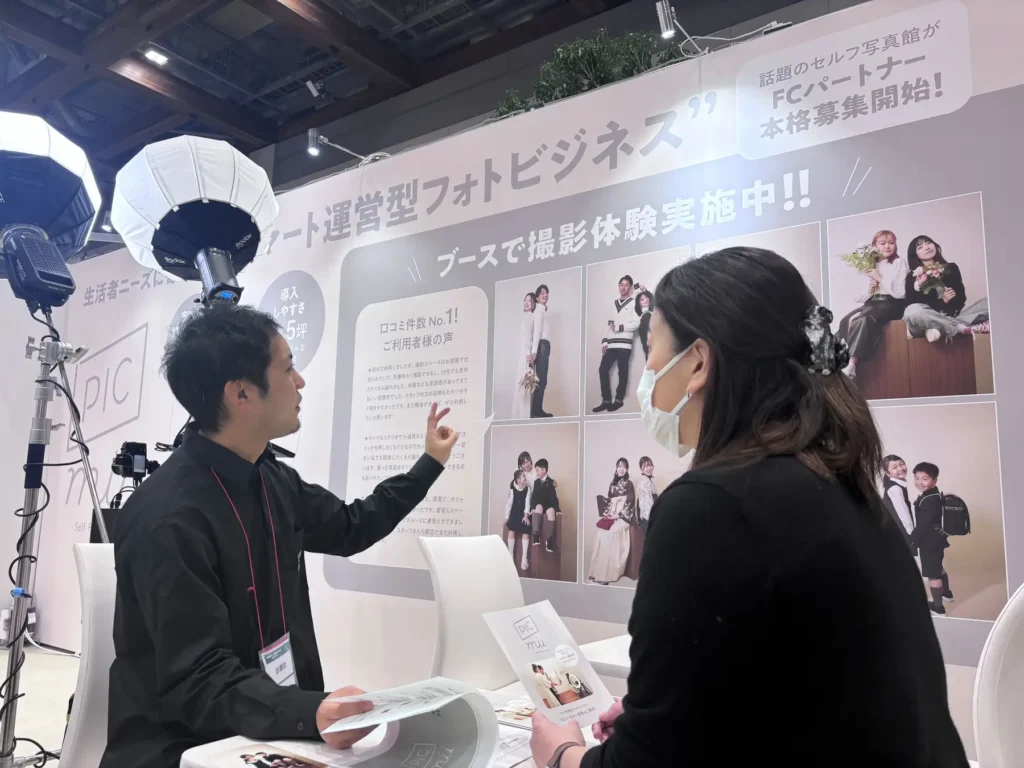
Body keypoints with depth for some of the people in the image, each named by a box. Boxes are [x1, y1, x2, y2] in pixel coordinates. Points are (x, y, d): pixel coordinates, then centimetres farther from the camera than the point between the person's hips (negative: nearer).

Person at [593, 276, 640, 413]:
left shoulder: (633, 303, 2)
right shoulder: (613, 304, 19)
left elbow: (636, 324, -8)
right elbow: (607, 324, 16)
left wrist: (619, 327, -10)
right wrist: (604, 341, 6)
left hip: (624, 343, -6)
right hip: (610, 344, 6)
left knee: (622, 372, 0)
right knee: (603, 369, 1)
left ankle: (618, 400, 9)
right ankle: (606, 400, 7)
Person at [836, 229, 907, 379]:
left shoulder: (899, 263, 3)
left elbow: (900, 293, -6)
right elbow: (859, 297, 15)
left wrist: (880, 279, -9)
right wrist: (868, 291, -7)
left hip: (890, 303, -5)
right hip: (871, 302, 5)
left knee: (864, 319, -35)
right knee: (845, 321, -26)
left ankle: (852, 364, -39)